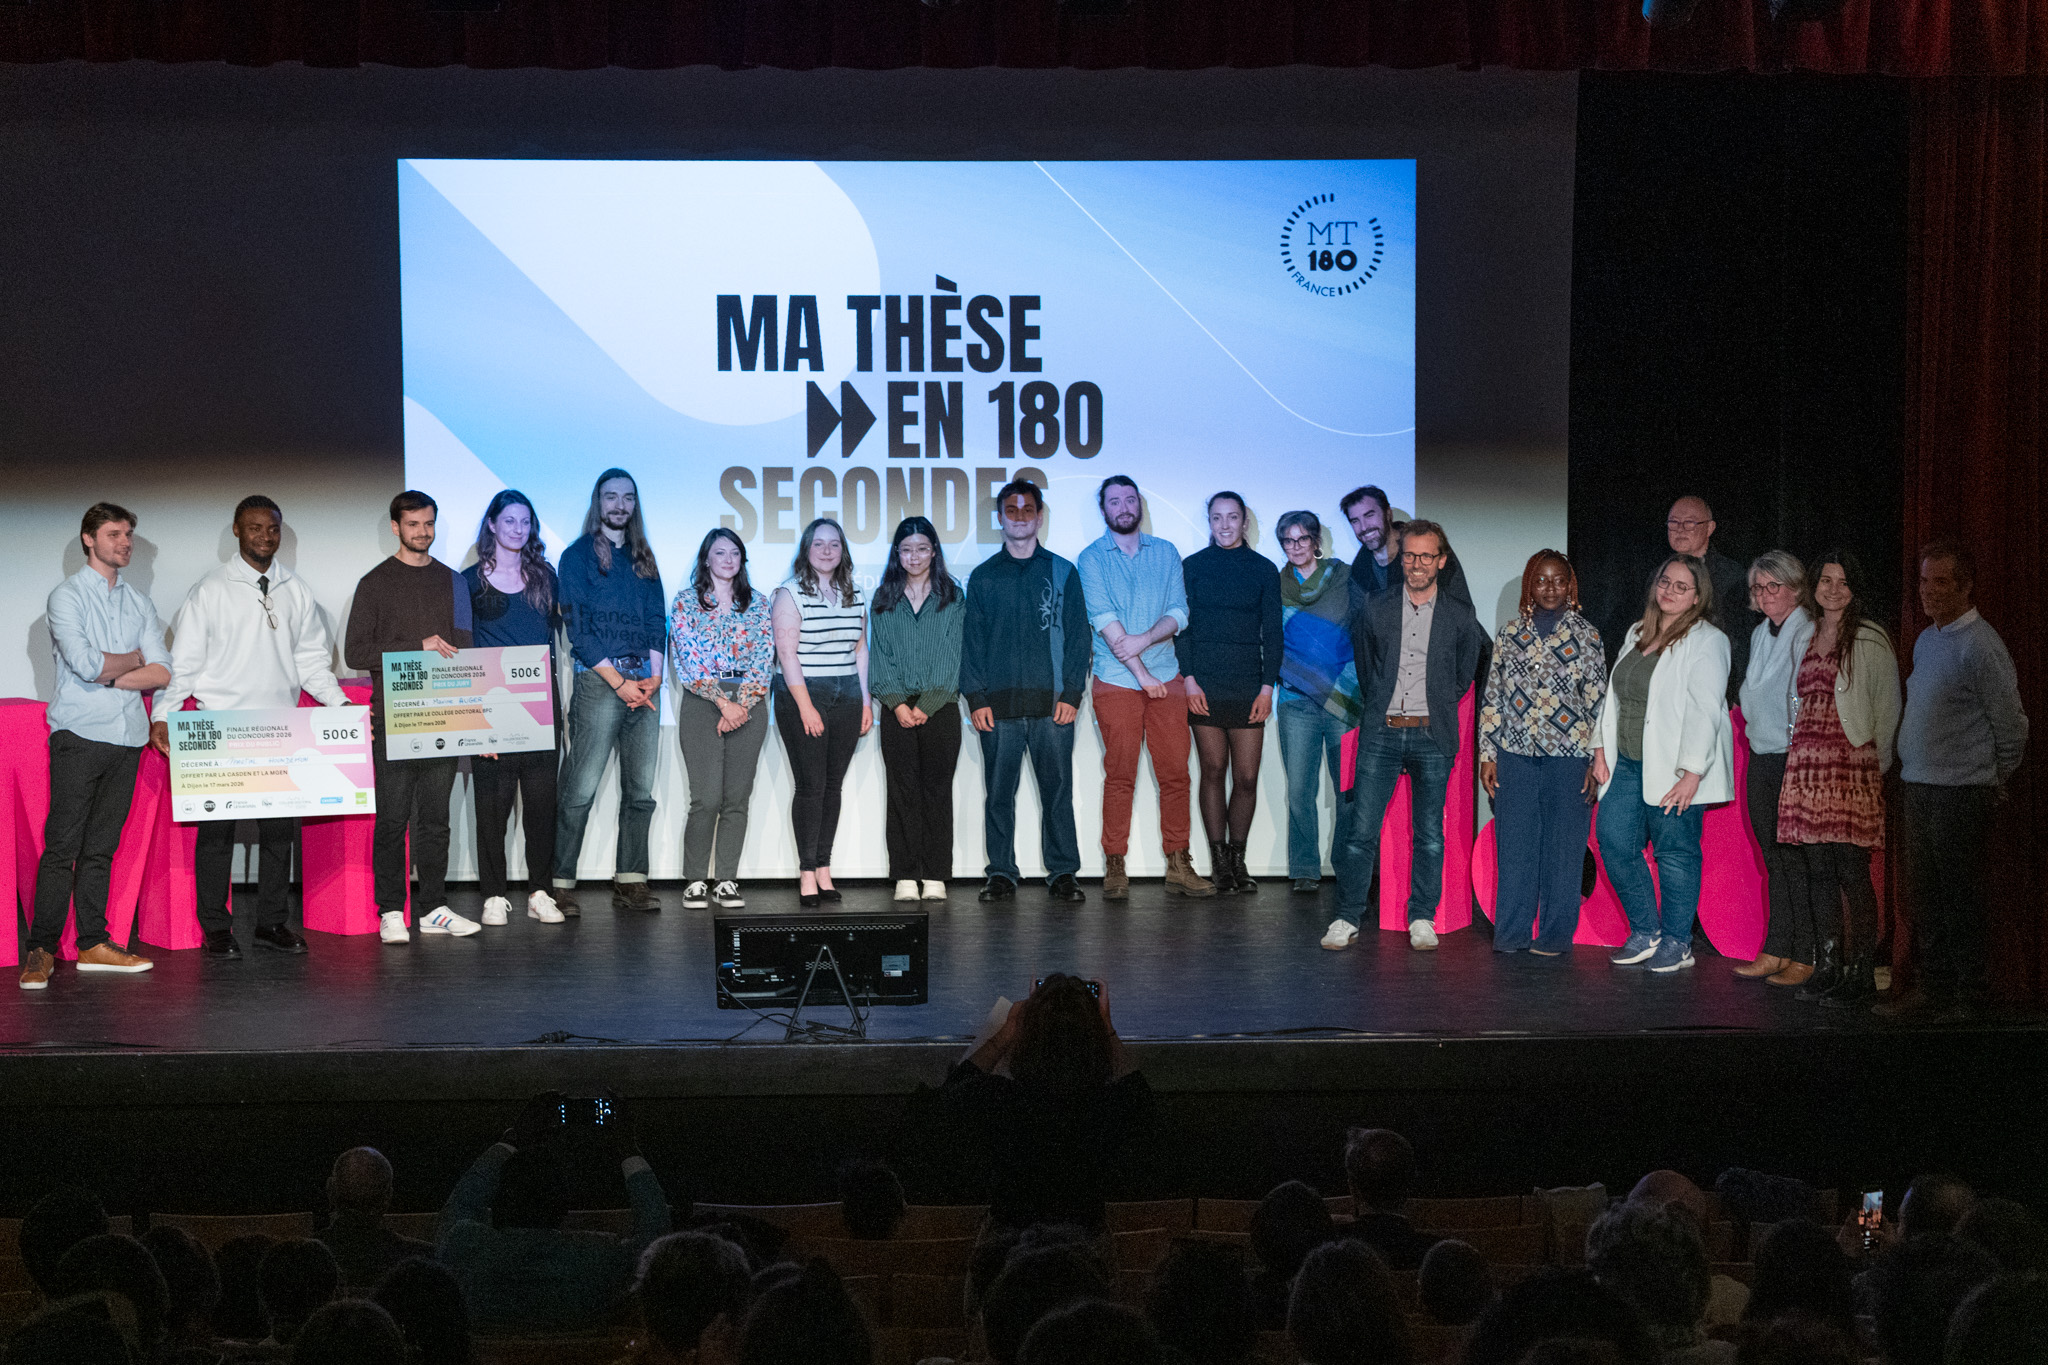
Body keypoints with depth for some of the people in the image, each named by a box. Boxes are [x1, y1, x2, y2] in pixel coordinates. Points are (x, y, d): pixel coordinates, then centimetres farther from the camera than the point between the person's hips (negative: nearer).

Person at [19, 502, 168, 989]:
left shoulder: (139, 602, 15)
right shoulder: (67, 596, 0)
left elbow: (162, 672, 5)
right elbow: (86, 664, -14)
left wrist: (108, 675, -7)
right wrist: (133, 660, 2)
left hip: (127, 735, 5)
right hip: (79, 734, -5)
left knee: (101, 846, 7)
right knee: (62, 844, -7)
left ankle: (93, 944, 11)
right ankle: (40, 949, -3)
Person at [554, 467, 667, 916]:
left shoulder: (644, 559, 19)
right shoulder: (578, 555, 3)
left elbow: (656, 621, 15)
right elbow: (578, 627, -5)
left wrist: (654, 676, -2)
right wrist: (620, 682, -11)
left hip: (645, 683, 6)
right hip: (598, 680, -5)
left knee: (641, 790, 4)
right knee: (580, 789, -9)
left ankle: (629, 881, 9)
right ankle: (560, 883, -6)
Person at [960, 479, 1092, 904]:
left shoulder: (1062, 572, 9)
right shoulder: (983, 576, 11)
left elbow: (1078, 637, 6)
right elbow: (971, 641, 8)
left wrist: (1071, 694, -4)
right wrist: (975, 698, -2)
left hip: (1052, 702, -1)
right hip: (998, 704, 1)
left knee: (1057, 789, 0)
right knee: (1000, 792, 2)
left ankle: (1062, 873, 6)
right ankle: (1001, 875, 9)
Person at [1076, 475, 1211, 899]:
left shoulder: (1166, 553, 13)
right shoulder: (1091, 559, 3)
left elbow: (1178, 612, 4)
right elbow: (1104, 621, -7)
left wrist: (1145, 639, -15)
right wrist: (1141, 672, -12)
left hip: (1166, 676, 3)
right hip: (1116, 681, -3)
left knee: (1175, 772, 0)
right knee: (1120, 774, -4)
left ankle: (1178, 865, 6)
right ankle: (1115, 868, 2)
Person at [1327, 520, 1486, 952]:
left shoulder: (1460, 618, 6)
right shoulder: (1374, 609, 7)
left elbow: (1463, 677, 16)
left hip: (1432, 737, 0)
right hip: (1381, 733, 0)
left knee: (1430, 835, 3)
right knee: (1361, 830, -5)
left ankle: (1422, 919, 13)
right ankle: (1347, 919, 2)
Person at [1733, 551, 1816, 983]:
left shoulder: (1808, 634, -11)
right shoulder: (1759, 634, 15)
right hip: (1760, 757, 8)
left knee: (1795, 858, -4)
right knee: (1773, 857, 10)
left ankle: (1804, 956, 3)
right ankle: (1776, 951, 16)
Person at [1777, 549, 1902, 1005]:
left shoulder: (1870, 639, -1)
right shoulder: (1806, 636, 17)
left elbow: (1888, 707, 0)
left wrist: (1875, 761, -1)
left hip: (1852, 766, -6)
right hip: (1807, 765, 6)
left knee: (1852, 871, -7)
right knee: (1818, 870, 7)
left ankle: (1861, 974, -2)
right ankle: (1828, 967, 14)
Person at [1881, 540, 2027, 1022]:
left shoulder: (1979, 646, -13)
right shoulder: (1925, 641, 13)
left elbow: (2011, 724, -9)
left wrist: (1996, 781, 2)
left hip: (1961, 794, -8)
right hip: (1919, 788, 8)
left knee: (1964, 899, -1)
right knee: (1925, 895, 13)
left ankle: (1970, 998, 8)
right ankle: (1934, 988, 22)